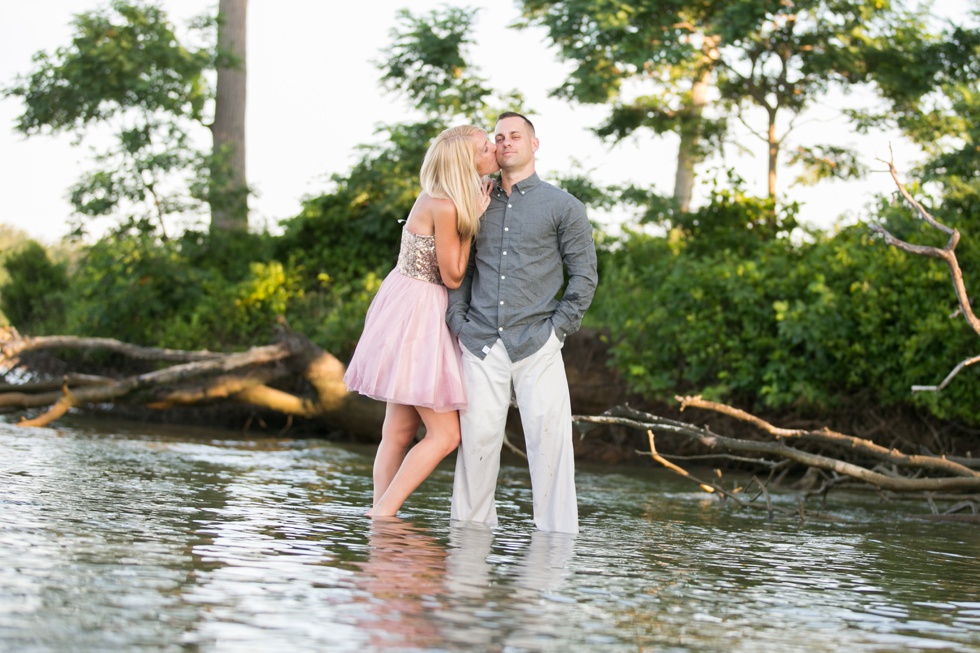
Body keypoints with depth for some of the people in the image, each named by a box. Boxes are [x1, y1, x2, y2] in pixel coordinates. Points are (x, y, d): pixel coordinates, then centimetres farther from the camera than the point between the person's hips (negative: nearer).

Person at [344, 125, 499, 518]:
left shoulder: (439, 198, 7)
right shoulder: (444, 207, -21)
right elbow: (453, 276, -13)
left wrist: (473, 212, 6)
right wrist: (473, 218, -9)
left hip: (421, 310, 10)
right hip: (416, 311, -10)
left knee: (400, 430, 10)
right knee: (445, 434, -6)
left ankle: (380, 515, 13)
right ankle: (383, 514, -3)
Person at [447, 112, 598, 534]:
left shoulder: (563, 207, 6)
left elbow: (584, 275, 5)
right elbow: (460, 268, 16)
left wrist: (559, 326, -3)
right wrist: (457, 321, 3)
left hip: (537, 344, -3)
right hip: (480, 342, 3)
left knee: (548, 437, -7)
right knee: (477, 436, 1)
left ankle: (557, 531, -3)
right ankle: (470, 523, 10)